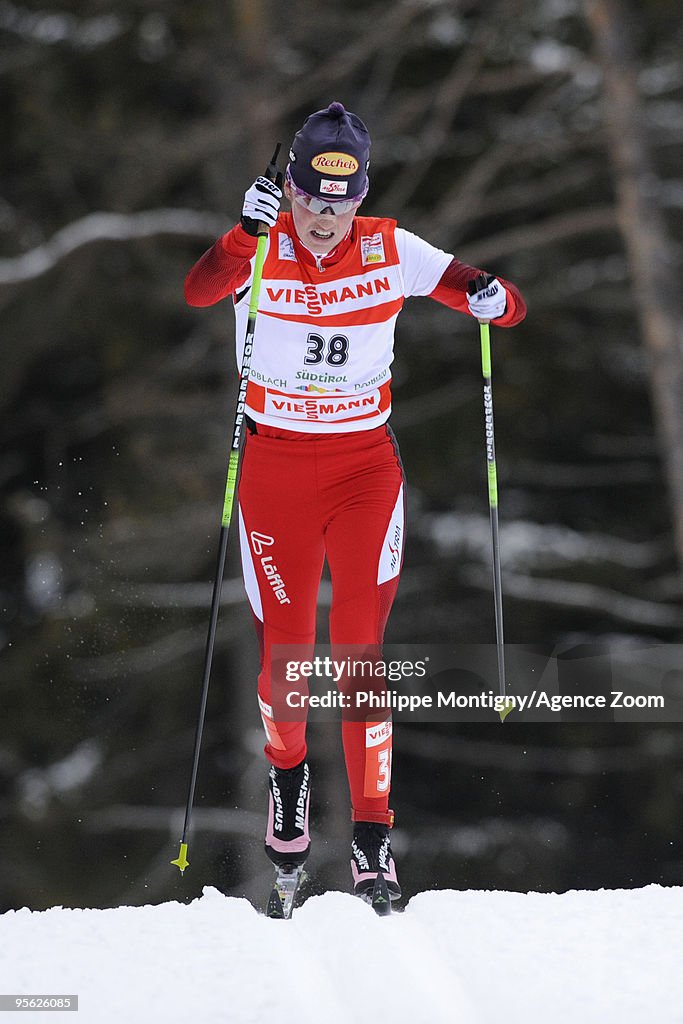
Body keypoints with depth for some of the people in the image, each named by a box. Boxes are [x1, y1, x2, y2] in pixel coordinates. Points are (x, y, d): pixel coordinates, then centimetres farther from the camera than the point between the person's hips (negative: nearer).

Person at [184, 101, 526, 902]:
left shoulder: (390, 251, -6)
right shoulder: (260, 249, -10)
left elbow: (508, 308, -6)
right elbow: (199, 293, -33)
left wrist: (492, 299, -30)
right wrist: (245, 237, -51)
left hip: (365, 466, 0)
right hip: (274, 468, 0)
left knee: (361, 648, -10)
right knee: (284, 652, 5)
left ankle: (372, 836, -7)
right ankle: (287, 773, 37)